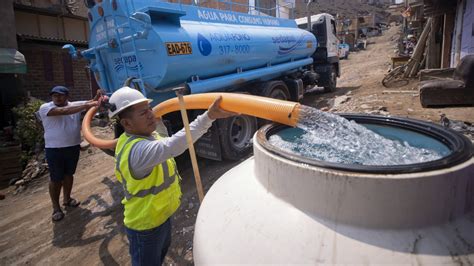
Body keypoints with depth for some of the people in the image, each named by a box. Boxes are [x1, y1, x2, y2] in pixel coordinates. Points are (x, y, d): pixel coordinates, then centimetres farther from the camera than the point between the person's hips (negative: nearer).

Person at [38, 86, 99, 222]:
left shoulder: (75, 105, 5)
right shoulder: (45, 108, -11)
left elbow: (89, 103, -5)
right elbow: (63, 111, -27)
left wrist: (97, 98, -29)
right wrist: (86, 106, -34)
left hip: (73, 147, 4)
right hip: (54, 150, -4)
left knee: (69, 174, 18)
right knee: (56, 179, 5)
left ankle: (67, 199, 37)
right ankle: (56, 208, 18)